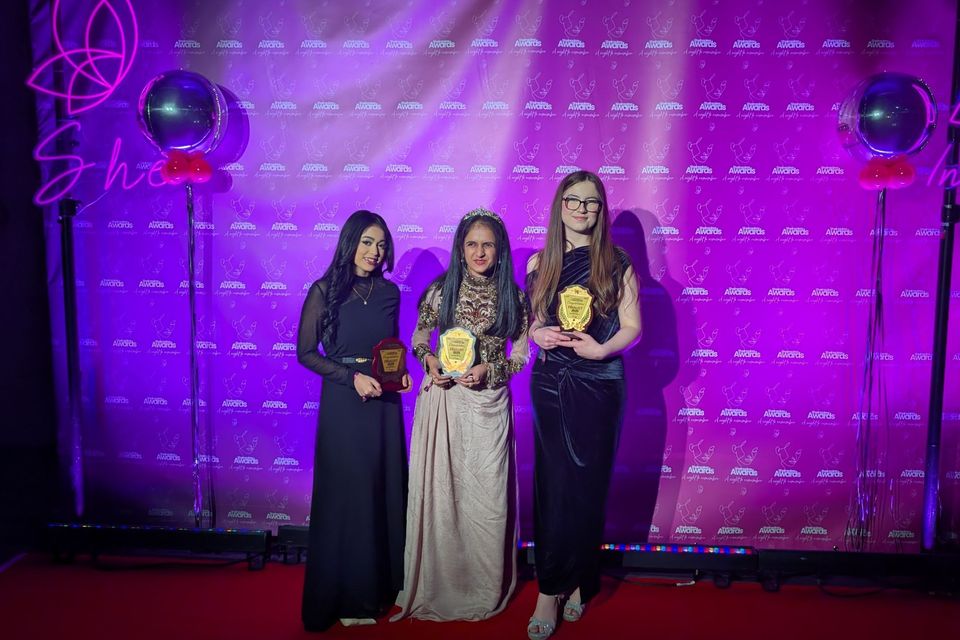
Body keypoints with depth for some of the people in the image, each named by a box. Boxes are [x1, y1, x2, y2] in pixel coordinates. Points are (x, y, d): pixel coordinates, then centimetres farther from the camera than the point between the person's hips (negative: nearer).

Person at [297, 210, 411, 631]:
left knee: (386, 492, 10)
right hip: (343, 402, -4)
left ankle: (383, 584, 26)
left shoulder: (389, 291, 7)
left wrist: (401, 372, -2)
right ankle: (349, 596, 17)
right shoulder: (324, 291, -6)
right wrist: (352, 376, -15)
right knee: (348, 496, 3)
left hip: (384, 401, 5)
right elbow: (305, 352, -6)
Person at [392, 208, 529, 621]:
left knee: (487, 496, 4)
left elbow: (521, 355, 5)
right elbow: (418, 338, 11)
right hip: (442, 398, 0)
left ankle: (484, 591, 25)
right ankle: (435, 585, 26)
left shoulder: (513, 296, 2)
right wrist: (429, 360, -10)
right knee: (438, 492, 6)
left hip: (489, 404, 0)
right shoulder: (441, 290, 1)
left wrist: (488, 369, -12)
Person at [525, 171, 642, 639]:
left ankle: (576, 582, 20)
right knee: (552, 484, 2)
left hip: (598, 384, -2)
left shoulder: (616, 263, 0)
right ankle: (552, 587, 11)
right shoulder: (540, 263, 7)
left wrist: (602, 349, -21)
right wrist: (538, 335, -9)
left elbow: (632, 327, -3)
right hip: (549, 384, 2)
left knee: (587, 485, 3)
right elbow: (529, 320, 13)